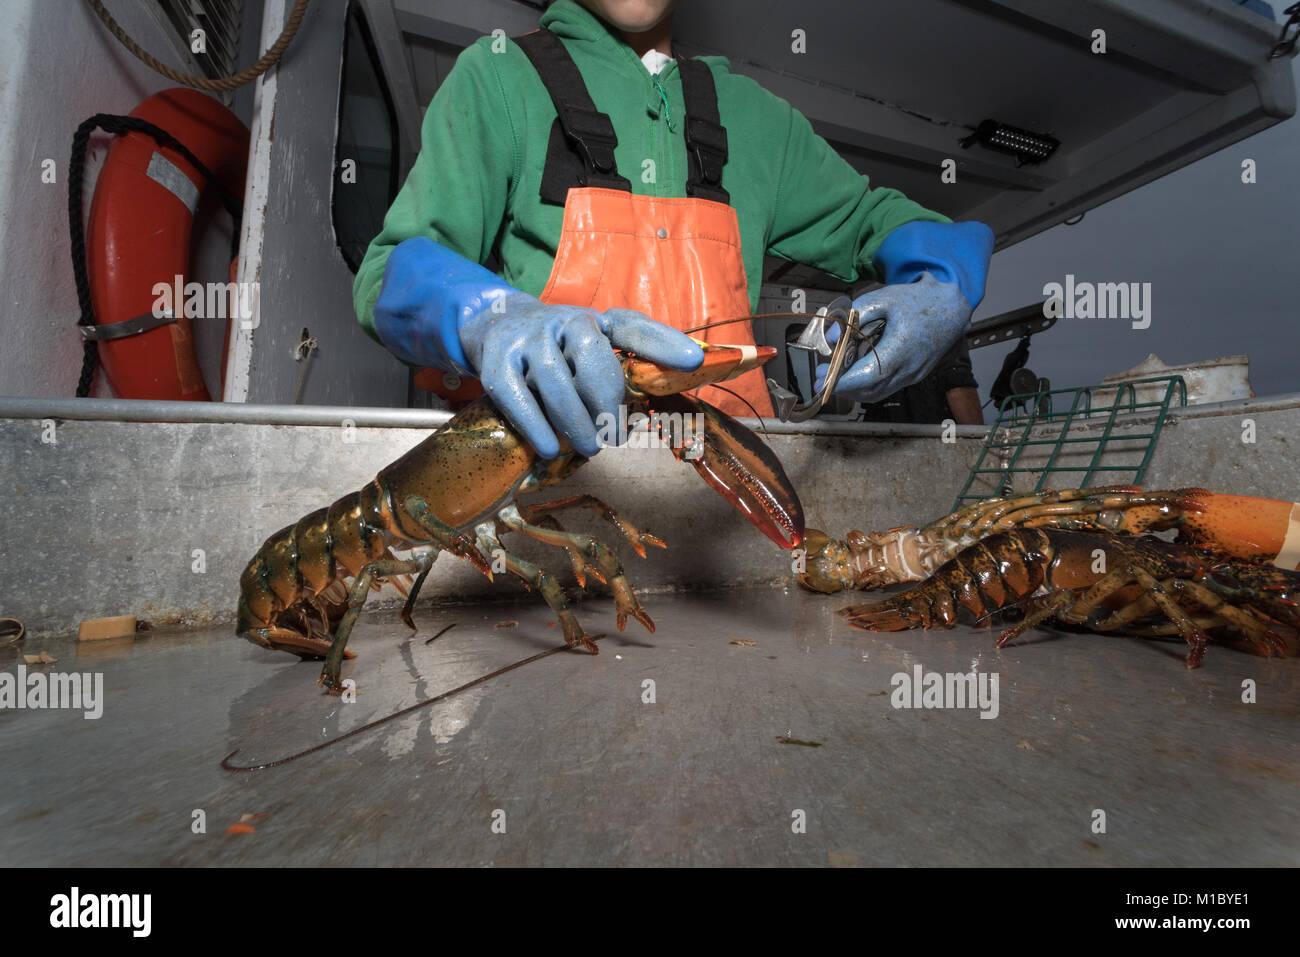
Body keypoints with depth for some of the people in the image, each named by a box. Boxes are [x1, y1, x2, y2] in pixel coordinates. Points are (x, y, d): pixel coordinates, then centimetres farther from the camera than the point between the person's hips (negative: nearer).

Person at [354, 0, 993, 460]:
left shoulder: (748, 111, 18)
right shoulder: (501, 73, 8)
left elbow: (868, 218, 26)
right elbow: (395, 272, -2)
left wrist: (944, 288, 3)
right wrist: (496, 319, -26)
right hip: (551, 459, -2)